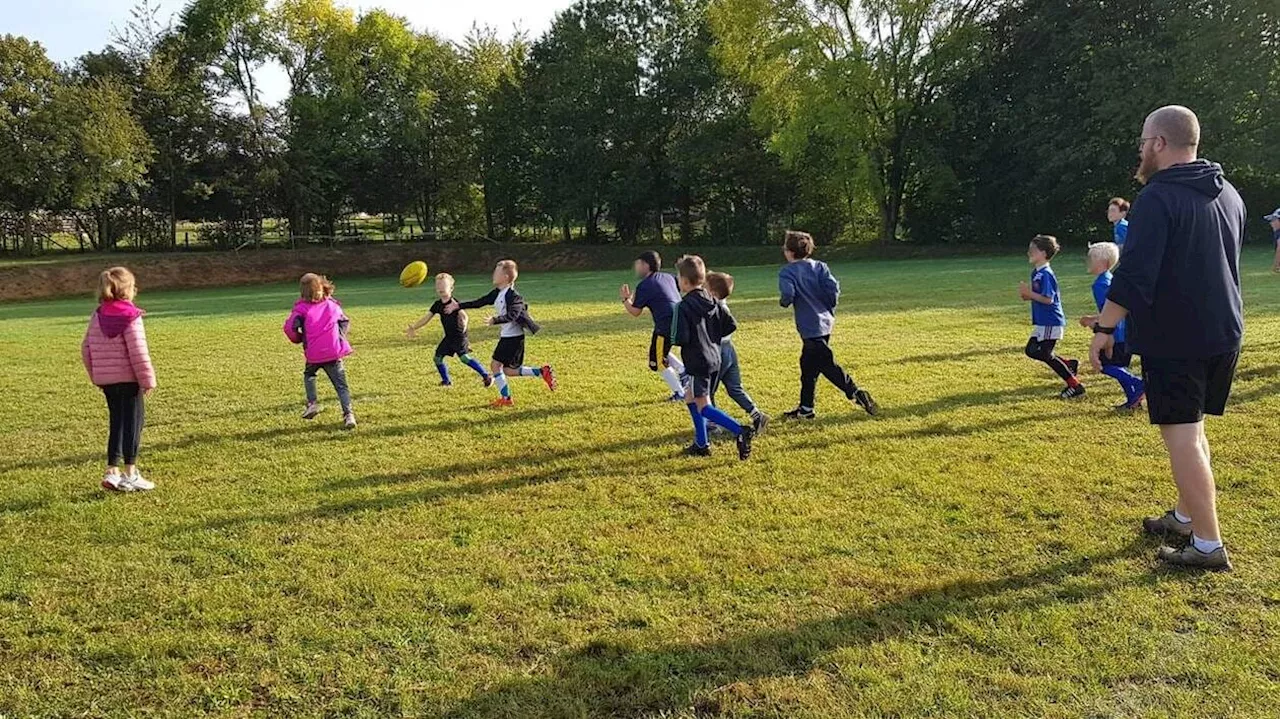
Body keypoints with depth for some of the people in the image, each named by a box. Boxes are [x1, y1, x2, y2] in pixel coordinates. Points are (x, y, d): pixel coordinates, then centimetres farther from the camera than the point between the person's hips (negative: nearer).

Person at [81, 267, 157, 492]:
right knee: (133, 422, 2)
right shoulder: (131, 317, -14)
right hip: (128, 378, -7)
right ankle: (130, 475, 4)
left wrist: (95, 375, 19)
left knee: (117, 423, 16)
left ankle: (112, 473, 18)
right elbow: (138, 352, -17)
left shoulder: (97, 315, 7)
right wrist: (148, 379, -10)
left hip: (106, 380, 7)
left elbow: (86, 349, 10)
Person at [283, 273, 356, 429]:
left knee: (309, 375, 30)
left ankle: (312, 403, 15)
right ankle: (348, 414, -13)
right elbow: (345, 322, 17)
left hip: (314, 354, -1)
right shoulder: (332, 305, 8)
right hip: (334, 352, 1)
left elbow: (290, 327, -8)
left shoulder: (301, 308, -1)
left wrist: (298, 339, 10)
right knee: (341, 385, 2)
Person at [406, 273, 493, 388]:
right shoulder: (437, 304, 4)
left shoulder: (454, 302, -15)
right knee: (438, 358, 5)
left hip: (460, 336, -7)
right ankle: (446, 381, 25)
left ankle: (486, 376, -12)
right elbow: (426, 318, 9)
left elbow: (463, 314, -31)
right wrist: (413, 328, -1)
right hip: (449, 337, 7)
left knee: (464, 357, -19)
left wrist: (464, 322, -55)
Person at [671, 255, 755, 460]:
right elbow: (731, 325, 7)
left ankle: (740, 431, -20)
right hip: (715, 359, 9)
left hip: (697, 363, -9)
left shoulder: (684, 306, -17)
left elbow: (680, 339, -22)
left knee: (704, 407, -4)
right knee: (691, 399, 21)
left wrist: (673, 338, 0)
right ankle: (701, 444, 24)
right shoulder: (713, 302, 6)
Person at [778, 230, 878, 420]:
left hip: (809, 326, -8)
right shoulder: (819, 266, 6)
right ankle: (806, 408, 25)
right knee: (808, 365, 17)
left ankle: (856, 394, -15)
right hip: (825, 321, 8)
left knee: (827, 365, -6)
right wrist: (829, 309, 10)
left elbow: (788, 295, -23)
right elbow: (833, 287, -5)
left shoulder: (787, 272, -9)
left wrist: (783, 301, 0)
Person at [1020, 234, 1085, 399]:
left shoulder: (1046, 274, -19)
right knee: (1031, 350, 13)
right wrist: (1027, 296, 2)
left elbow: (1048, 299, -24)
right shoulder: (1036, 272, 11)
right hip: (1042, 322, 10)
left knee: (1045, 354, -5)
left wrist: (1029, 293, -20)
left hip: (1051, 322, -10)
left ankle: (1075, 385, 3)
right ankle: (1069, 364, 19)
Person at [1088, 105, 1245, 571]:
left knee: (1181, 437, -3)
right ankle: (1185, 518, 31)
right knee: (1192, 429, 20)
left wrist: (1105, 329, -15)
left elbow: (1134, 275, -22)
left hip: (1173, 339, -8)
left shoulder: (1158, 197, -15)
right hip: (1223, 333, 8)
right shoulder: (1229, 194, 12)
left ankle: (1207, 546, 1)